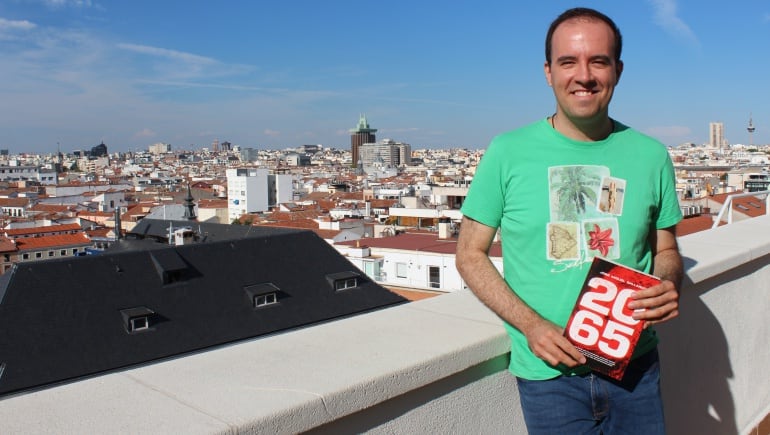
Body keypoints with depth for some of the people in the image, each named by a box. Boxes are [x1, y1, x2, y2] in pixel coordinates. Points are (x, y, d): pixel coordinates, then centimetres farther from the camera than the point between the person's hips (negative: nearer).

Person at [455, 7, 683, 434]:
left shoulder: (650, 155, 0)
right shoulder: (508, 152, -8)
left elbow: (665, 250, 11)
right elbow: (470, 254, -4)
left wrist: (668, 285, -12)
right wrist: (530, 324, -16)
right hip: (548, 372, -2)